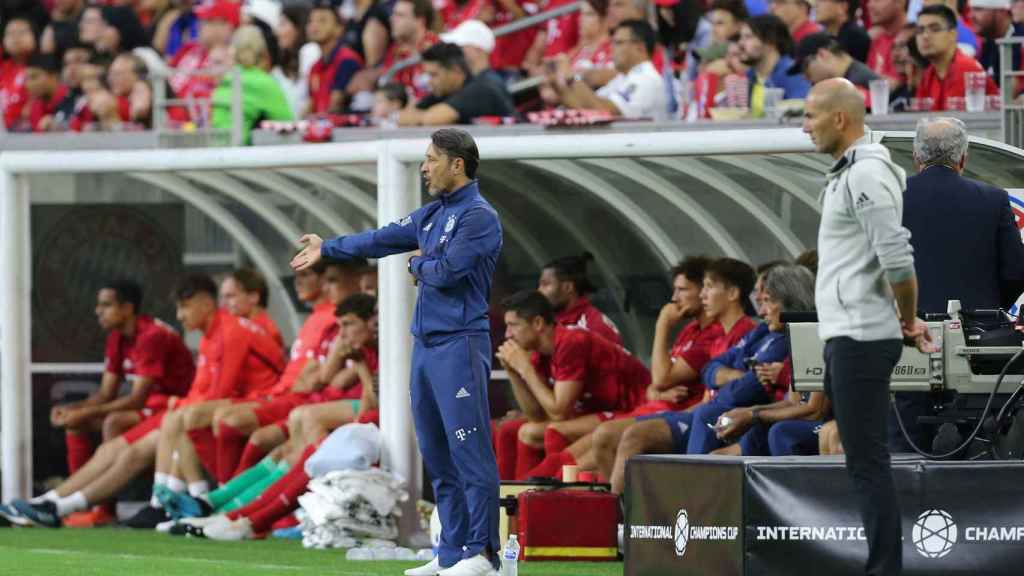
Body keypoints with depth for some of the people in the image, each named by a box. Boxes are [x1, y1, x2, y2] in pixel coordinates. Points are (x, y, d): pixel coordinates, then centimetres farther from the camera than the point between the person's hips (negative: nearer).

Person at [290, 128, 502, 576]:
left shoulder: (479, 217, -11)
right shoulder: (433, 214, 17)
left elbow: (446, 271, -18)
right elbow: (384, 239, 25)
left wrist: (418, 266, 3)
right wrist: (329, 249, 31)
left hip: (459, 347, -9)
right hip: (425, 346, 9)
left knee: (469, 453, -10)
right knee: (437, 455, 10)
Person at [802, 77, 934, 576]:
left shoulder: (866, 176, -16)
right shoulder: (850, 173, 16)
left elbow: (898, 260, -23)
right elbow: (891, 258, 23)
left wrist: (907, 321, -9)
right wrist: (908, 320, 17)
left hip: (860, 339, -11)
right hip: (846, 335, 11)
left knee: (867, 461, -10)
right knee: (861, 459, 14)